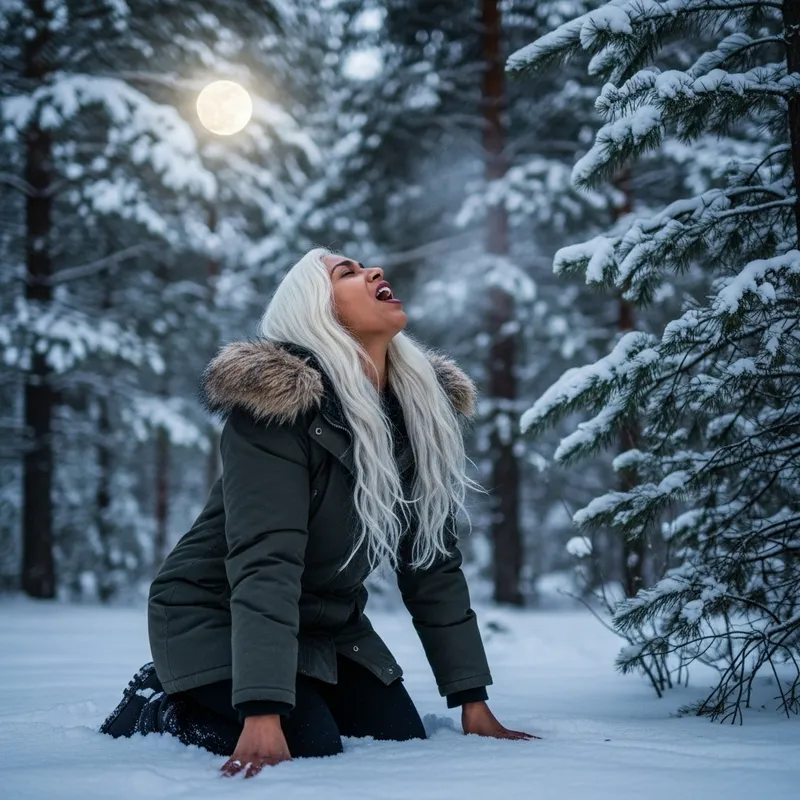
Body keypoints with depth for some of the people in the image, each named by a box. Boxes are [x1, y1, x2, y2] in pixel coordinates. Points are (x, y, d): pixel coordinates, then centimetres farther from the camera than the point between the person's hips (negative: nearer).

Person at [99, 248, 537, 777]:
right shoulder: (278, 400, -26)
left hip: (328, 621, 7)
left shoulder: (423, 406, -4)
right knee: (312, 748, -23)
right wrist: (263, 714, -41)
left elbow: (434, 559, -1)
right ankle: (157, 705, 3)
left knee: (403, 739, -5)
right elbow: (265, 561, -34)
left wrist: (473, 699, -5)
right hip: (218, 616, -7)